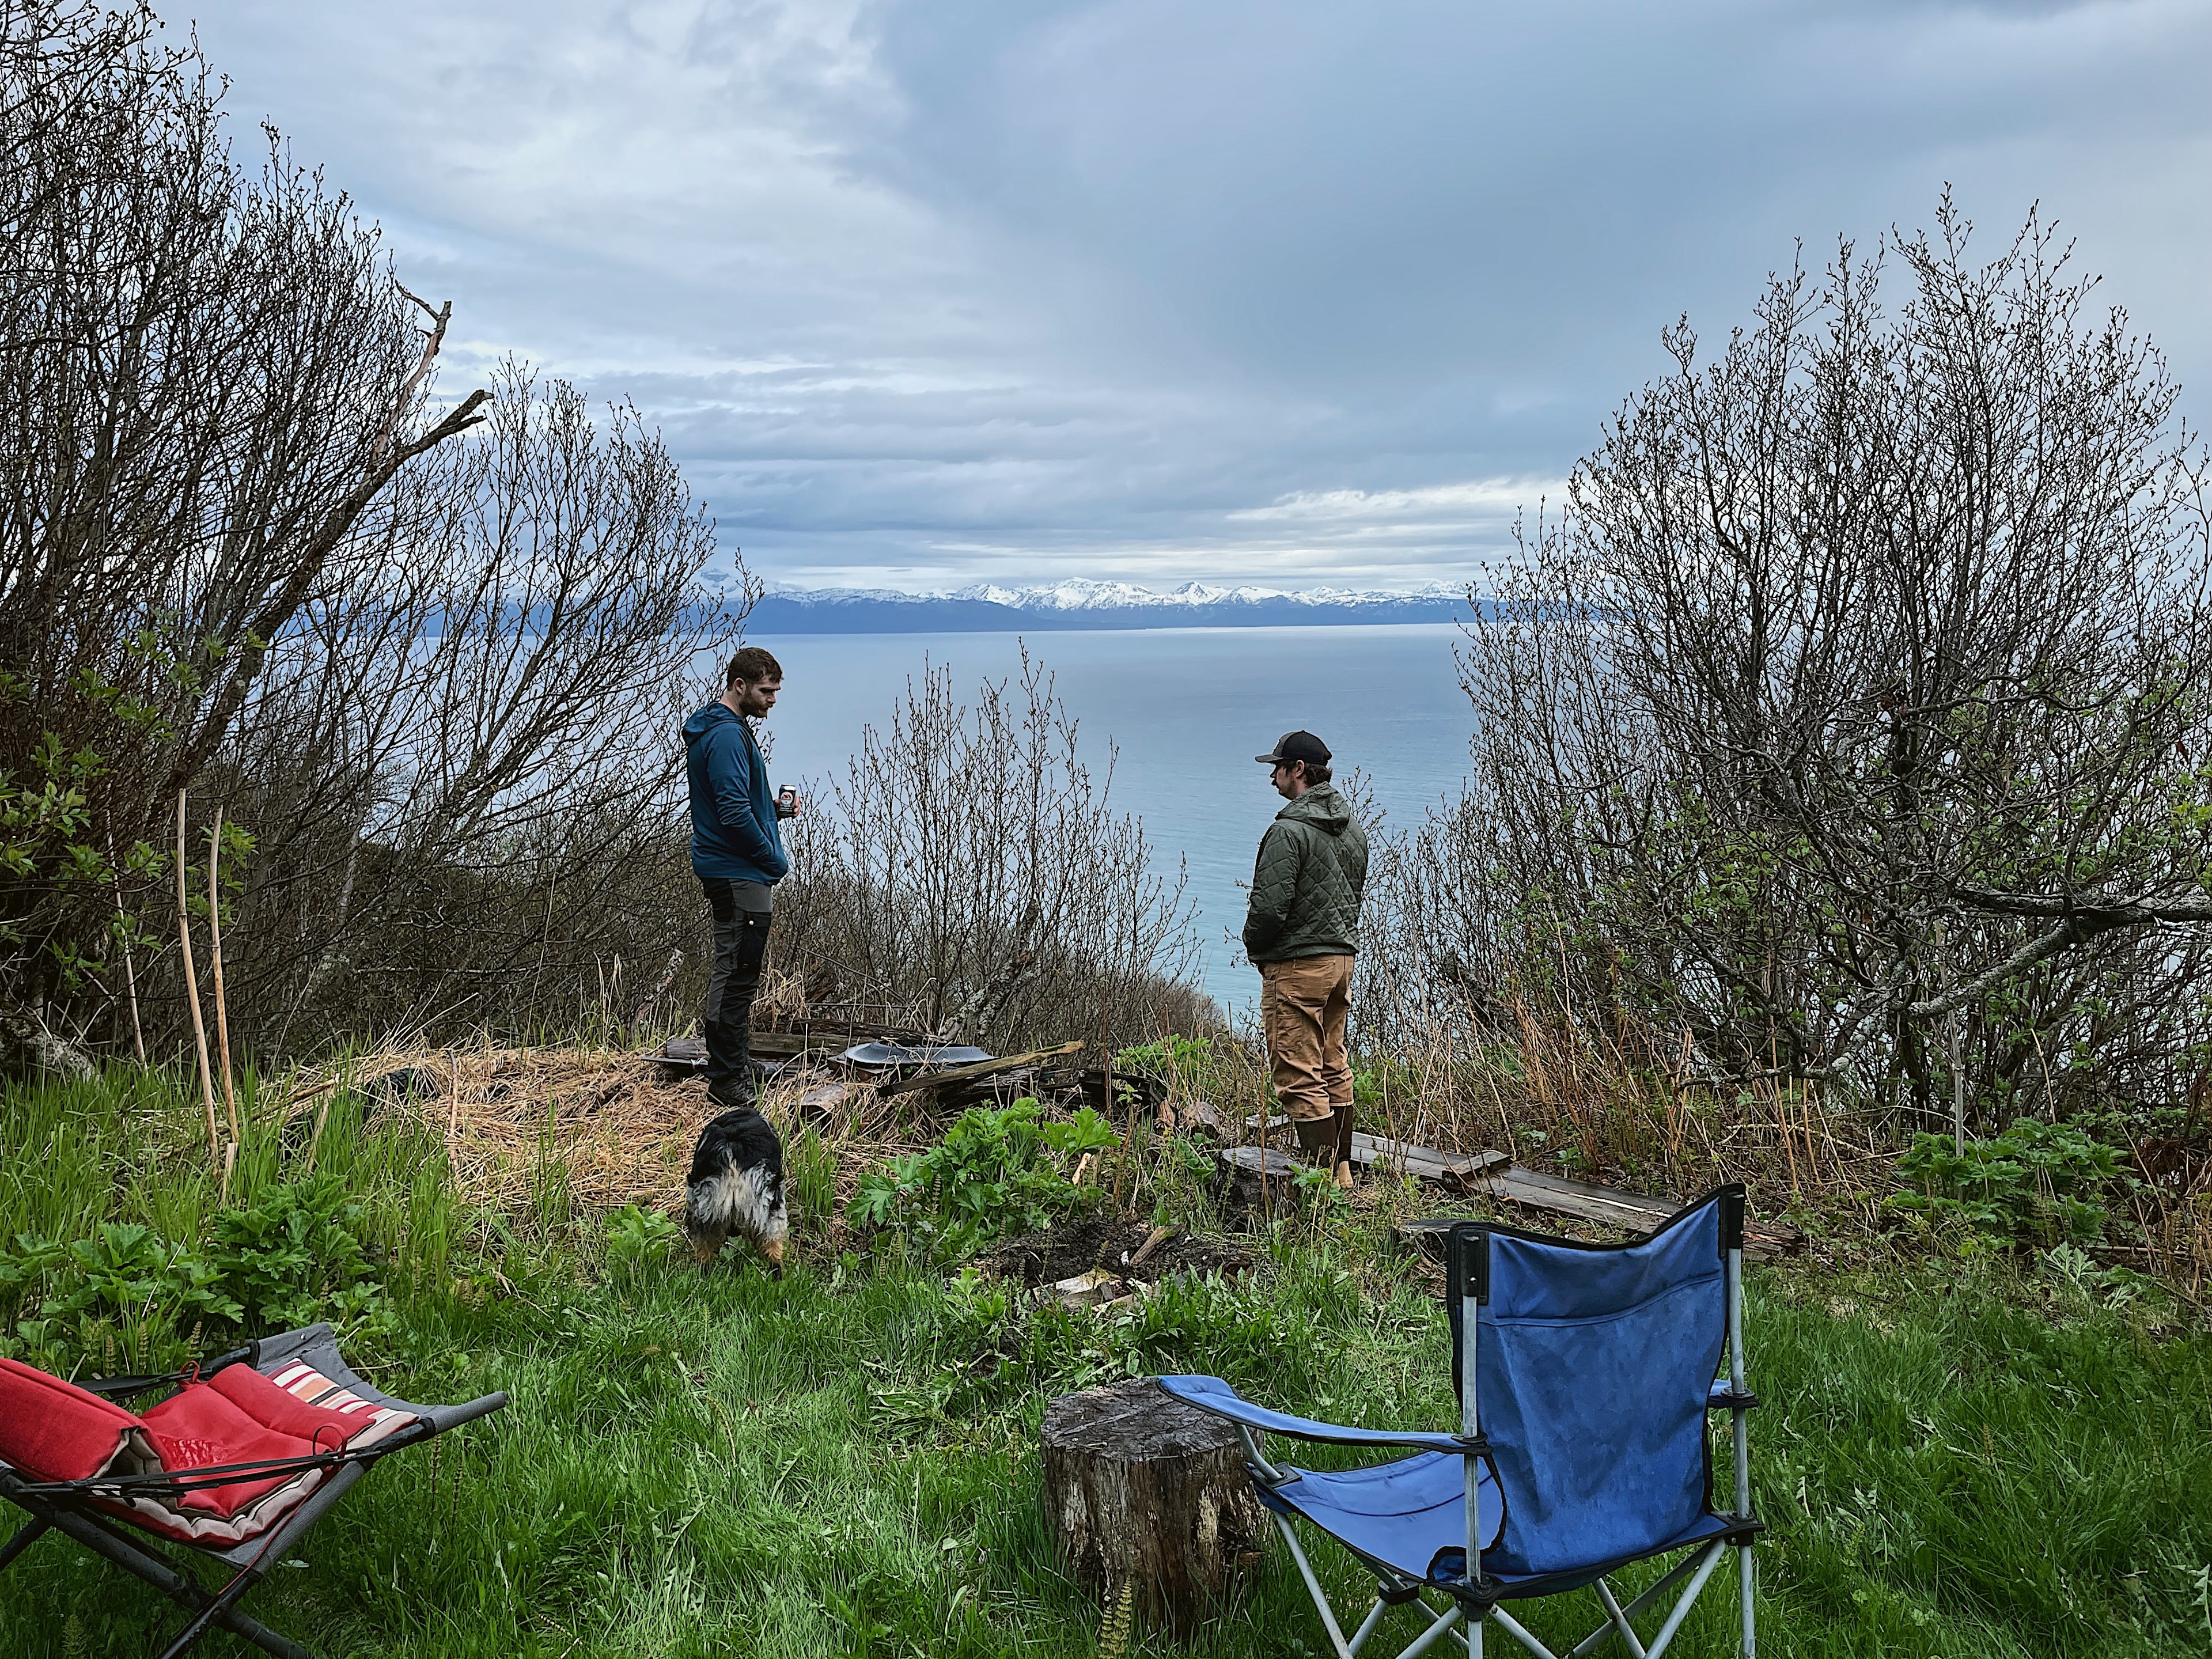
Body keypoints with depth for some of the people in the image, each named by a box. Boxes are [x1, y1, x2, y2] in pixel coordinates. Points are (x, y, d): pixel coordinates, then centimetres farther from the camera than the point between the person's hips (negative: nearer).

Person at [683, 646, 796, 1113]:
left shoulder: (721, 729, 16)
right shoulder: (728, 736, -18)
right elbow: (735, 812, -24)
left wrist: (774, 806, 8)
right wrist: (776, 861, -13)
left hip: (726, 870, 11)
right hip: (741, 875, -11)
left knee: (732, 967, 18)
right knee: (738, 973, -6)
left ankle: (727, 1061, 28)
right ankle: (728, 1081, -1)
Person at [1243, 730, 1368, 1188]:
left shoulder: (1289, 831, -17)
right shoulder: (1354, 828, 11)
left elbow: (1270, 906, -20)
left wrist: (1253, 945, -1)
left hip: (1296, 965, -9)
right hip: (1343, 957, 9)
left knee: (1299, 1077, -4)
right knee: (1334, 1071, 16)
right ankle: (1342, 1171, 22)